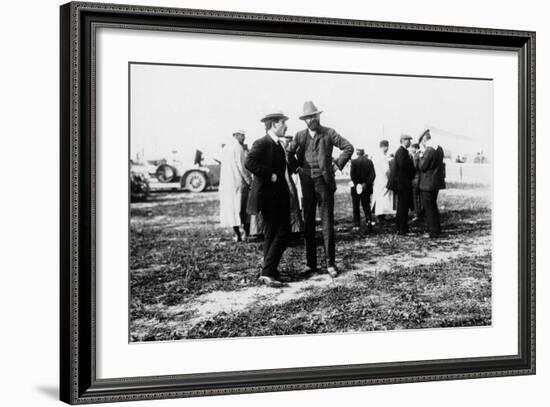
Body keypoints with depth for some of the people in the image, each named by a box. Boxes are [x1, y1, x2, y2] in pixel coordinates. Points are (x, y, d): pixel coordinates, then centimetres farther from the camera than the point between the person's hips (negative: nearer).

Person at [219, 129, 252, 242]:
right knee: (238, 206, -4)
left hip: (225, 182, 8)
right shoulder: (238, 148, -11)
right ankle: (237, 233, -5)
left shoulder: (225, 148, 13)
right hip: (237, 181, -8)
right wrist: (249, 181, -7)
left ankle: (236, 232, 10)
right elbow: (241, 166, -15)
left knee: (229, 206, 8)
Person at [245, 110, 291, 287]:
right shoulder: (261, 144, -13)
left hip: (280, 196, 9)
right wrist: (270, 175, -24)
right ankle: (267, 273, 0)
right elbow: (249, 163, -28)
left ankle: (270, 271, 13)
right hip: (267, 196, -9)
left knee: (283, 233, 7)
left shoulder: (278, 145, 16)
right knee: (271, 234, -6)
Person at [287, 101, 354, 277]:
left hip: (324, 181, -3)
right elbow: (289, 153, 22)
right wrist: (295, 167, 9)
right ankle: (310, 263, 12)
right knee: (308, 223, 5)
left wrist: (337, 164, -4)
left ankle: (330, 263, -1)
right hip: (307, 182, 3)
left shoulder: (328, 133, 0)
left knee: (327, 222, -5)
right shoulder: (300, 136, 7)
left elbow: (348, 147, 1)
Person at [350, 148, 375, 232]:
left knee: (356, 207, 10)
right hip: (366, 188, 2)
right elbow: (373, 175, -5)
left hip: (356, 188, -2)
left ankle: (356, 225, 11)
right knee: (366, 206, 9)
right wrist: (366, 184, -6)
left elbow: (352, 174, -16)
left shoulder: (354, 162, -9)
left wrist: (357, 184, -10)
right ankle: (368, 220, -13)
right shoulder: (369, 162, 1)